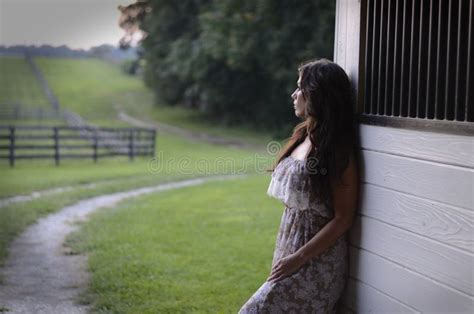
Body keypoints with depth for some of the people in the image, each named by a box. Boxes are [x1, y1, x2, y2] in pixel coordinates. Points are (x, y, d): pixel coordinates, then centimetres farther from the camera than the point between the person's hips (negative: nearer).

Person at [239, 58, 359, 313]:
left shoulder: (337, 149, -15)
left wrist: (299, 258, -17)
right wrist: (284, 256, 13)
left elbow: (343, 218, -16)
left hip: (316, 262, -7)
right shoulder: (303, 137, 8)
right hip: (290, 249, 7)